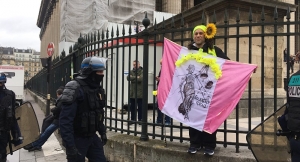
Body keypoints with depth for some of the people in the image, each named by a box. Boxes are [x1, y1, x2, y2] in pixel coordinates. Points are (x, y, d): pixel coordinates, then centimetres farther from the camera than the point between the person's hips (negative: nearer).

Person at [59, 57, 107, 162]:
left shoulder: (97, 89, 4)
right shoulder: (74, 89, -21)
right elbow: (65, 121, -23)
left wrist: (102, 132, 16)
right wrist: (70, 146, -24)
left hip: (92, 137, 7)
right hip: (77, 139, -7)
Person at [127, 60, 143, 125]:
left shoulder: (142, 71, -3)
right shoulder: (131, 72, 11)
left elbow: (141, 78, -20)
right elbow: (128, 78, -6)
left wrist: (132, 78, -8)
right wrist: (136, 77, -14)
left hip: (140, 92, -4)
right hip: (132, 92, 4)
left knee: (140, 107, 4)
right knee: (132, 107, 8)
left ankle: (140, 119, 15)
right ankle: (132, 119, 18)